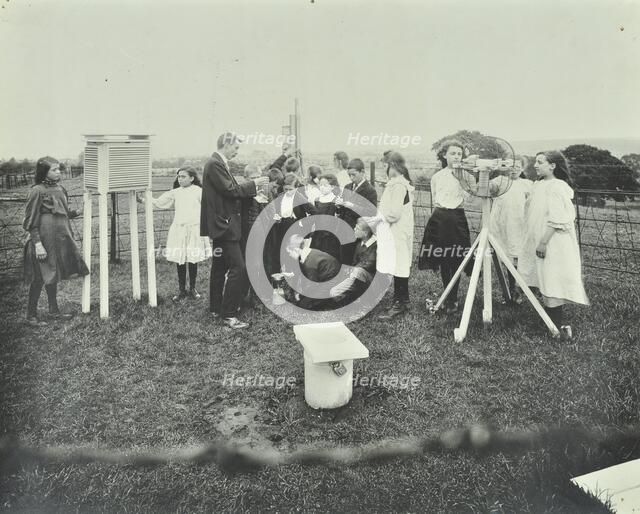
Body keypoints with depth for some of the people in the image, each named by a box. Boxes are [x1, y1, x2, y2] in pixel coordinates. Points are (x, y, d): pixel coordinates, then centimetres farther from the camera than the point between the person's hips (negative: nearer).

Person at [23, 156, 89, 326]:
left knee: (53, 276, 17)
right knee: (39, 278, -1)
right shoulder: (37, 191, -12)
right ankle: (31, 315, 12)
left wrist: (77, 212, 4)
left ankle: (54, 311, 28)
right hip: (44, 239, -7)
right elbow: (31, 221, -13)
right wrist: (37, 243, -18)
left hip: (60, 239, 7)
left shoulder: (60, 189, 10)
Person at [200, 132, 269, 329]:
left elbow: (230, 190, 17)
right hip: (224, 224, -11)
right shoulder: (215, 164, -15)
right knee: (238, 268, -11)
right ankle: (229, 315, -7)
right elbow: (230, 190, -21)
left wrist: (252, 187, 10)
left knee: (220, 267, 17)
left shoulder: (217, 164, 16)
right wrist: (253, 184, -11)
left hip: (221, 224, 11)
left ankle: (217, 308, 28)